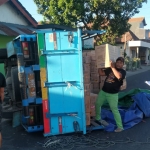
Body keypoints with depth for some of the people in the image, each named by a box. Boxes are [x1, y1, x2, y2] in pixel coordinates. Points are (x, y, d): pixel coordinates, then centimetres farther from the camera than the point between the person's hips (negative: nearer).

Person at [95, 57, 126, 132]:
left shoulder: (123, 71, -10)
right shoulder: (110, 69, 7)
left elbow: (119, 76, -33)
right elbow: (101, 73, 8)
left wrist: (113, 67, -27)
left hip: (113, 94, -6)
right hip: (103, 91, 6)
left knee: (115, 110, -5)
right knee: (97, 104, 20)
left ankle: (120, 127, 7)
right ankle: (98, 118, 44)